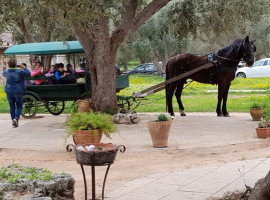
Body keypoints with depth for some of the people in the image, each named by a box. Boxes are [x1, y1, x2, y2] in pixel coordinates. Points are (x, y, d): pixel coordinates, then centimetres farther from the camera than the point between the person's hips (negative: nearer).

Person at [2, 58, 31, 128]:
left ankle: (13, 122, 9)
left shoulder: (6, 71, -3)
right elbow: (28, 73, -1)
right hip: (18, 91, -3)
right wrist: (25, 68, 14)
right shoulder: (19, 71, -13)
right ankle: (16, 118, -17)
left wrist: (9, 68, 30)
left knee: (12, 107, 10)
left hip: (9, 91, 3)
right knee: (19, 106, 6)